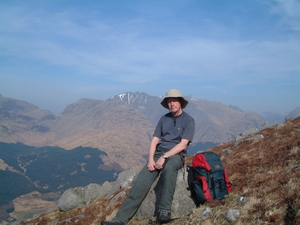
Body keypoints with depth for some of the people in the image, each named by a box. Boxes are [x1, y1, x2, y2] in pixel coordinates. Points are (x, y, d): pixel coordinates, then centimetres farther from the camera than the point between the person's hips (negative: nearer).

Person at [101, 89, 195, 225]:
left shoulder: (189, 121, -1)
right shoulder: (163, 119, 14)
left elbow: (182, 144, -11)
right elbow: (154, 140, 7)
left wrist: (164, 157, -20)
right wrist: (151, 159, -10)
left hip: (175, 155, -4)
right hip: (159, 153, 4)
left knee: (169, 168, -41)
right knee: (141, 181, -19)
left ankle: (164, 210, -31)